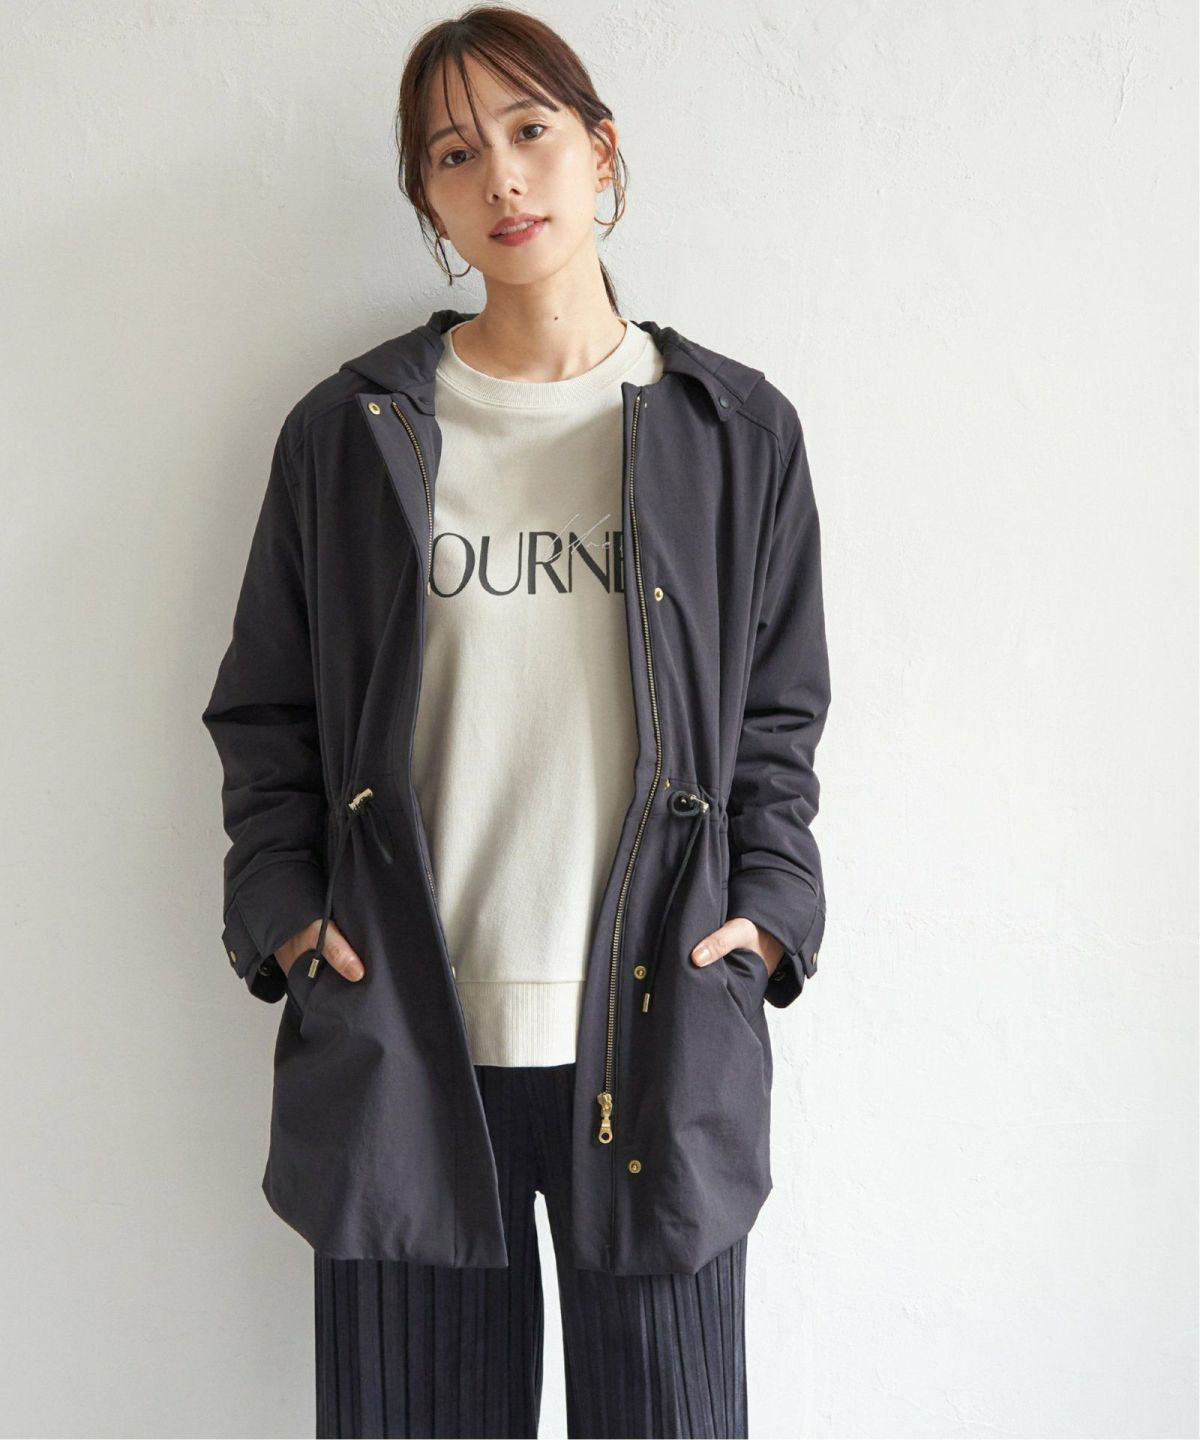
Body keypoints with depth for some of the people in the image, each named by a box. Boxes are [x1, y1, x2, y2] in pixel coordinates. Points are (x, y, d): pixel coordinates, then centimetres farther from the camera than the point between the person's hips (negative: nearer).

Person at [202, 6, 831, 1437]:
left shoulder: (736, 431, 7)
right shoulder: (348, 432, 6)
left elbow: (778, 716, 11)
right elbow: (264, 712, 10)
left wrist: (768, 907, -1)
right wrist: (283, 911, -2)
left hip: (658, 1038, 0)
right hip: (398, 1044, 0)